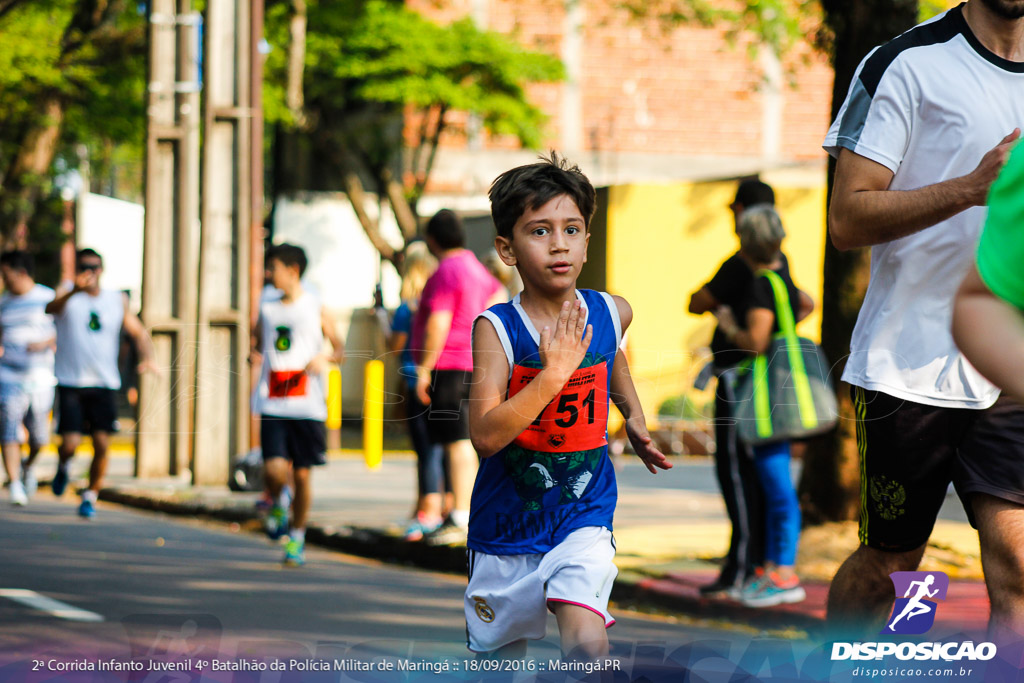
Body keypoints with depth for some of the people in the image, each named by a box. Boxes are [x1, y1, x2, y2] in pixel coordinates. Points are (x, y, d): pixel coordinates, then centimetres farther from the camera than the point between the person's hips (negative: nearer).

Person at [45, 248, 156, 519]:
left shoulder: (118, 300, 10)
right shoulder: (68, 292, 0)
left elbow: (139, 333, 13)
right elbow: (52, 308, -22)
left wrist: (147, 358, -7)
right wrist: (73, 291, -43)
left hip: (105, 384, 2)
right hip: (70, 383, -2)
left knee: (102, 445, -7)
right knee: (70, 443, -11)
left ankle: (90, 497, 12)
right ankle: (63, 466, 25)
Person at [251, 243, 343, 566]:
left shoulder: (316, 308, 2)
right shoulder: (267, 309, 11)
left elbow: (340, 350, 6)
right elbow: (255, 344, 21)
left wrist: (324, 358, -16)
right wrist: (253, 356, -3)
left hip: (308, 405, -2)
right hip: (273, 404, 2)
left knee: (302, 474, 2)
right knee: (274, 470, -14)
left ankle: (297, 537, 18)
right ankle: (278, 502, 21)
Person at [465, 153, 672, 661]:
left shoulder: (611, 313, -3)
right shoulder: (496, 328, -16)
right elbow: (485, 436, -27)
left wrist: (634, 418, 18)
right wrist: (554, 373, -31)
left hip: (583, 518, 1)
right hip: (507, 521, -1)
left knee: (587, 644, -24)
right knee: (498, 661, 15)